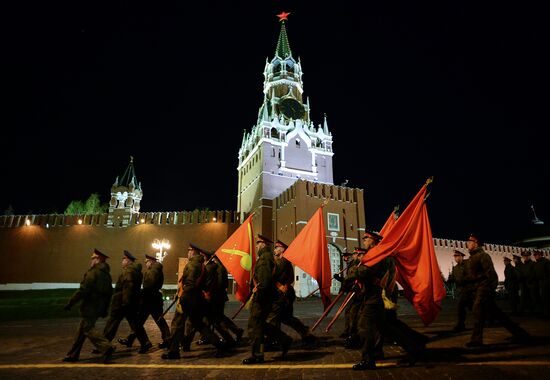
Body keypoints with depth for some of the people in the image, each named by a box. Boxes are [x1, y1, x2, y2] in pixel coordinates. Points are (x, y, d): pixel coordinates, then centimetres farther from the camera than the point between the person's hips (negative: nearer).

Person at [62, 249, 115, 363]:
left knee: (88, 329, -5)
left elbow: (83, 290, -21)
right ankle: (73, 354, 27)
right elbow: (109, 292, 16)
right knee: (81, 329, 18)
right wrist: (105, 309, 21)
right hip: (99, 306, 9)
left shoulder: (92, 272, -16)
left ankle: (106, 347, -16)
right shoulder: (106, 273, 12)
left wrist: (70, 303, -11)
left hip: (90, 307, -9)